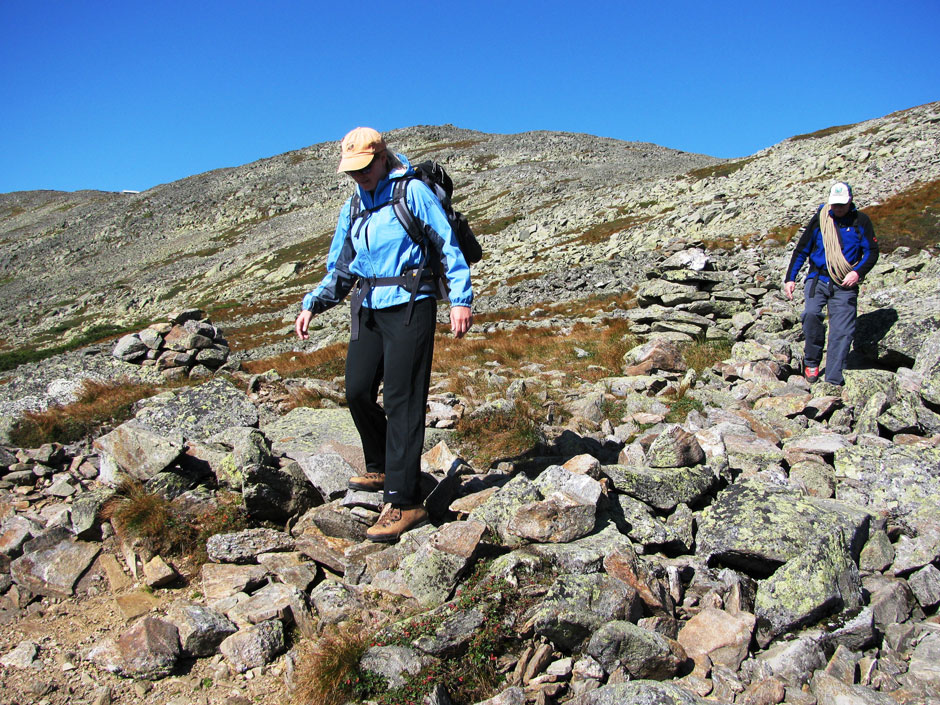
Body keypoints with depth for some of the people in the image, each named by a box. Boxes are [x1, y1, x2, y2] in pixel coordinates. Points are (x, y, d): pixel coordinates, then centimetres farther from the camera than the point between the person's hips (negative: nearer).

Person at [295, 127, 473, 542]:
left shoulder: (413, 192, -3)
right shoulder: (353, 206, 17)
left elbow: (448, 247, -5)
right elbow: (340, 268, 22)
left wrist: (460, 299, -13)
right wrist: (312, 305, 10)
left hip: (409, 306, -7)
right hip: (368, 309, 7)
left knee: (401, 400, -10)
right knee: (357, 390, 4)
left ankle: (404, 503, -7)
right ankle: (381, 468, 29)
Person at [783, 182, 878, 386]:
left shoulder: (861, 221, 3)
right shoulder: (819, 220, 3)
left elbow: (872, 252, 5)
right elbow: (801, 250, 9)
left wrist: (858, 272, -14)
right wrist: (790, 278, 2)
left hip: (845, 285, 0)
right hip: (818, 279, 0)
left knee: (842, 332, -7)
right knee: (811, 313, -25)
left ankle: (833, 380, -4)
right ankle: (812, 361, -4)